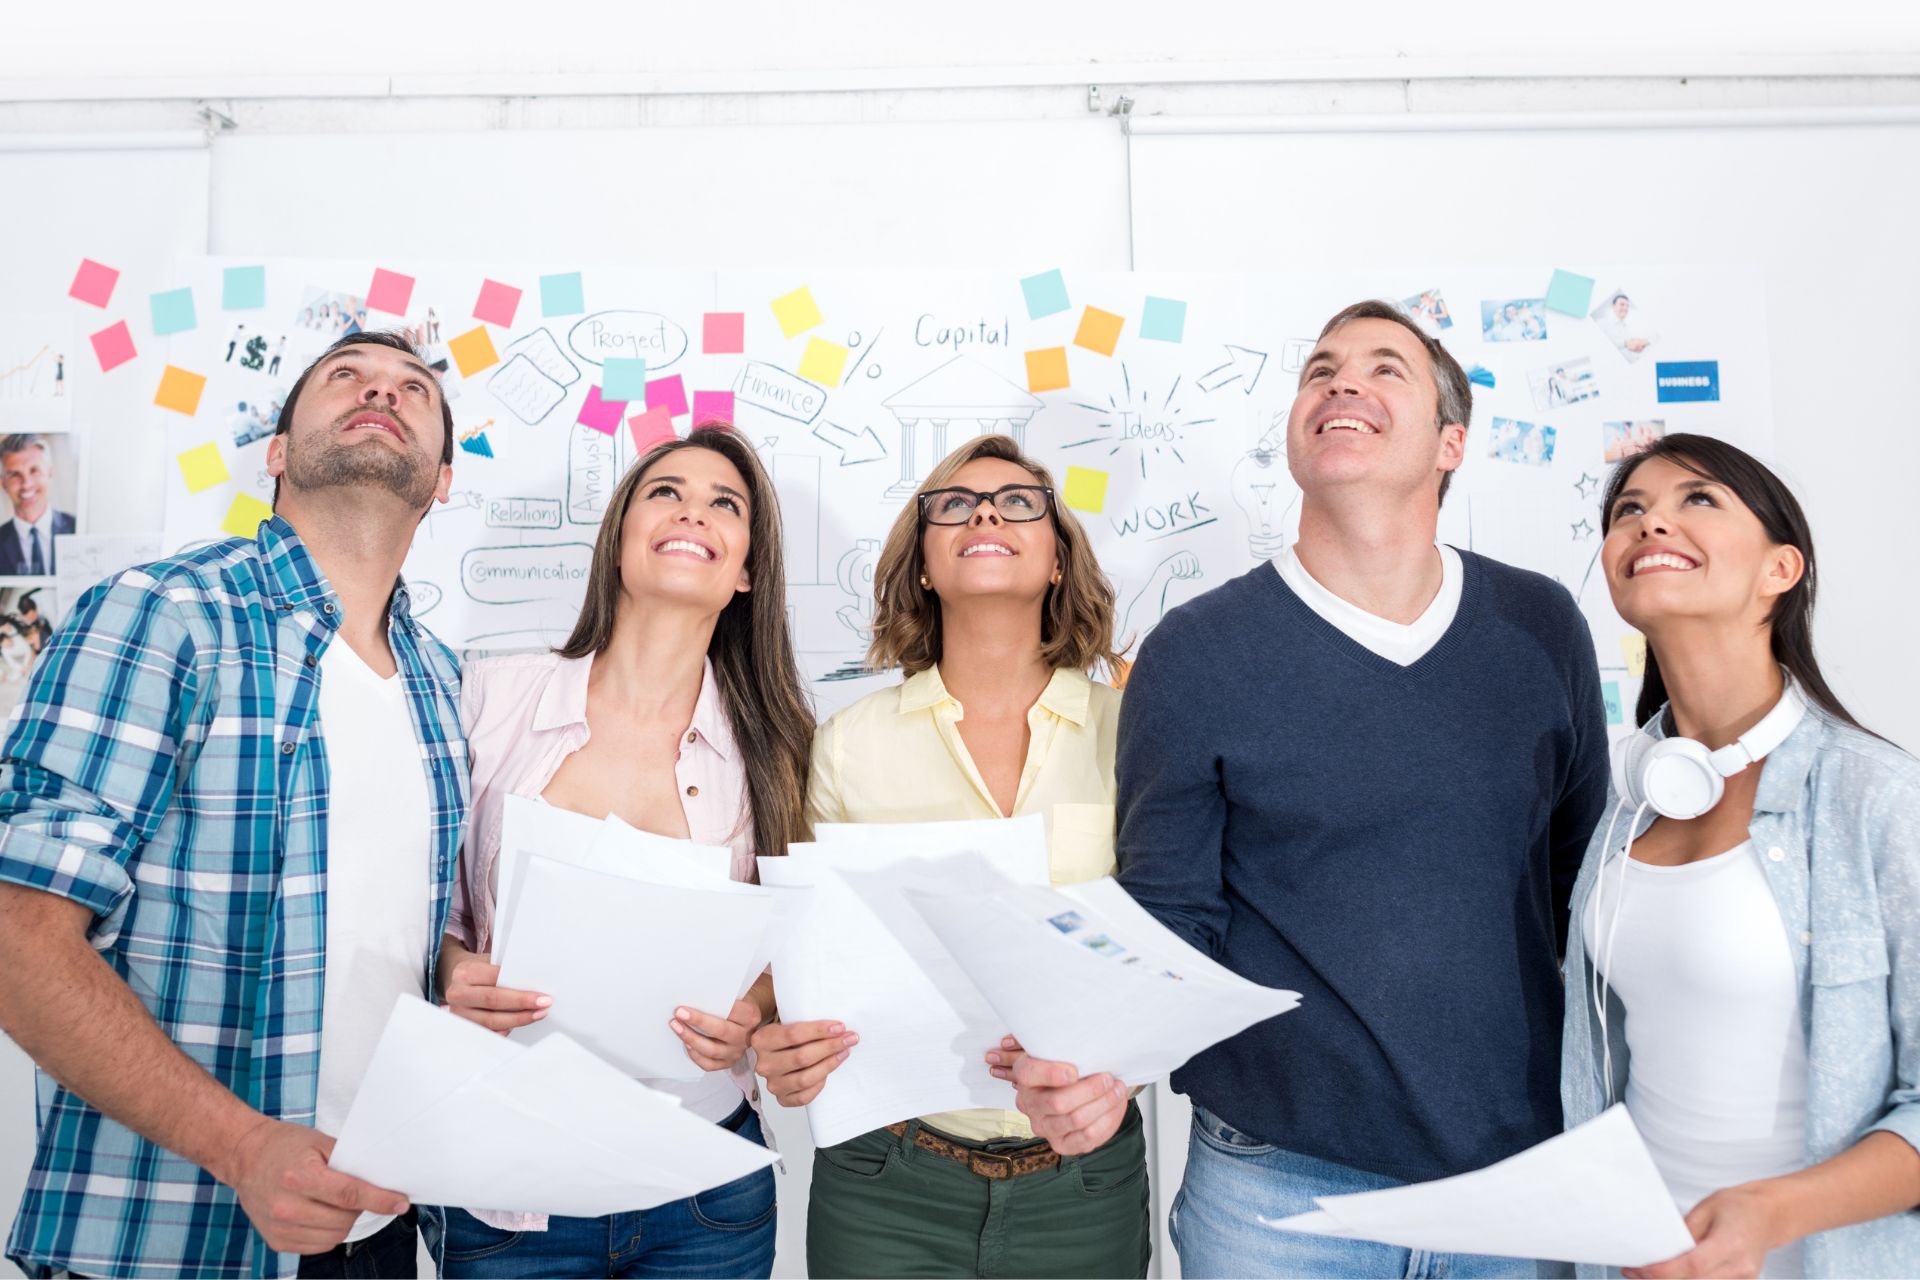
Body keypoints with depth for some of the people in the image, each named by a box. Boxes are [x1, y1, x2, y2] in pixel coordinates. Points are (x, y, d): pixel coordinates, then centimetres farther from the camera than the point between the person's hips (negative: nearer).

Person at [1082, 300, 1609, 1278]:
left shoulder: (1541, 627, 0)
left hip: (1523, 1165, 3)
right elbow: (1168, 922, -6)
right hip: (1280, 1184, -2)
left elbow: (1579, 881, 9)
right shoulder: (1197, 653, -10)